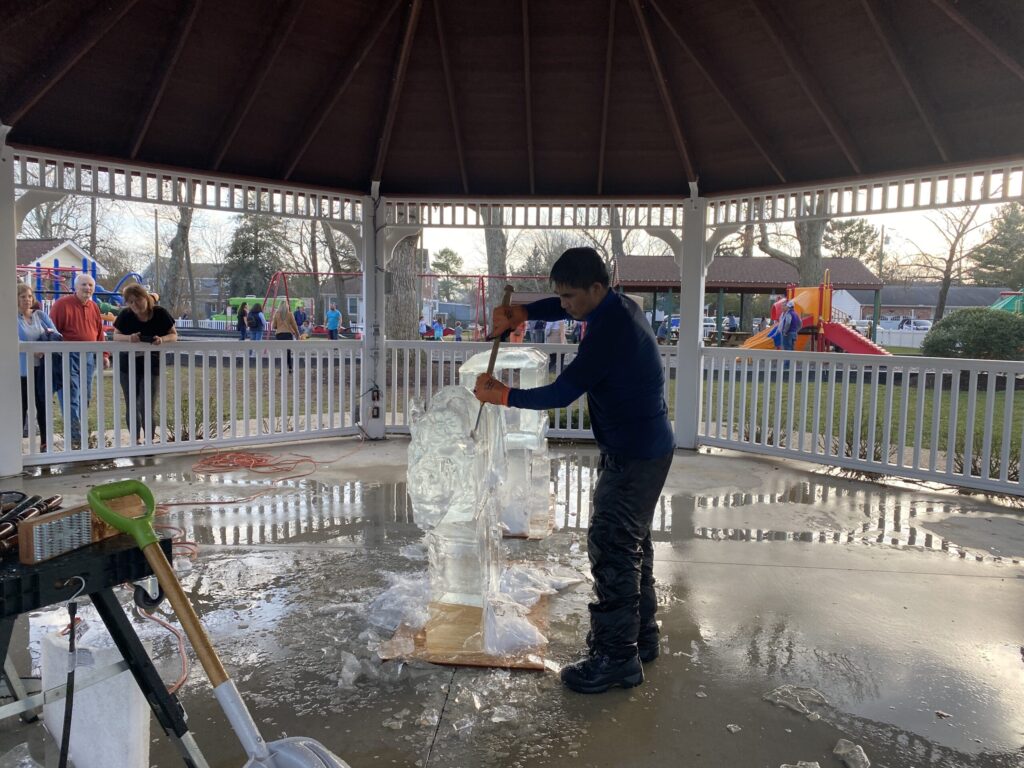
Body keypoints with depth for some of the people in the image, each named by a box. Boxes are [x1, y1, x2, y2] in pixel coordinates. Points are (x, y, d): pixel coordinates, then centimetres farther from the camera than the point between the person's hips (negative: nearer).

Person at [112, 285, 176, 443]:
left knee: (147, 408, -10)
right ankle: (136, 440, 24)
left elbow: (174, 335, -4)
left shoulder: (160, 313, -12)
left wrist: (163, 339, -27)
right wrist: (128, 338, -25)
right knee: (132, 407, 10)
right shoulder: (125, 315, -10)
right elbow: (116, 336, -2)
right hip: (127, 366, 2)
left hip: (151, 366, -2)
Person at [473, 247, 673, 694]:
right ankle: (640, 635, 31)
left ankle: (617, 657, 3)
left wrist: (502, 396, -11)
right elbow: (562, 309, 22)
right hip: (644, 447, 10)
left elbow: (562, 393, -22)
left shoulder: (610, 330, -25)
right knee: (630, 542, 18)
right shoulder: (618, 307, 6)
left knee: (611, 546, -6)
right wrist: (519, 315, 4)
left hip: (634, 456, -10)